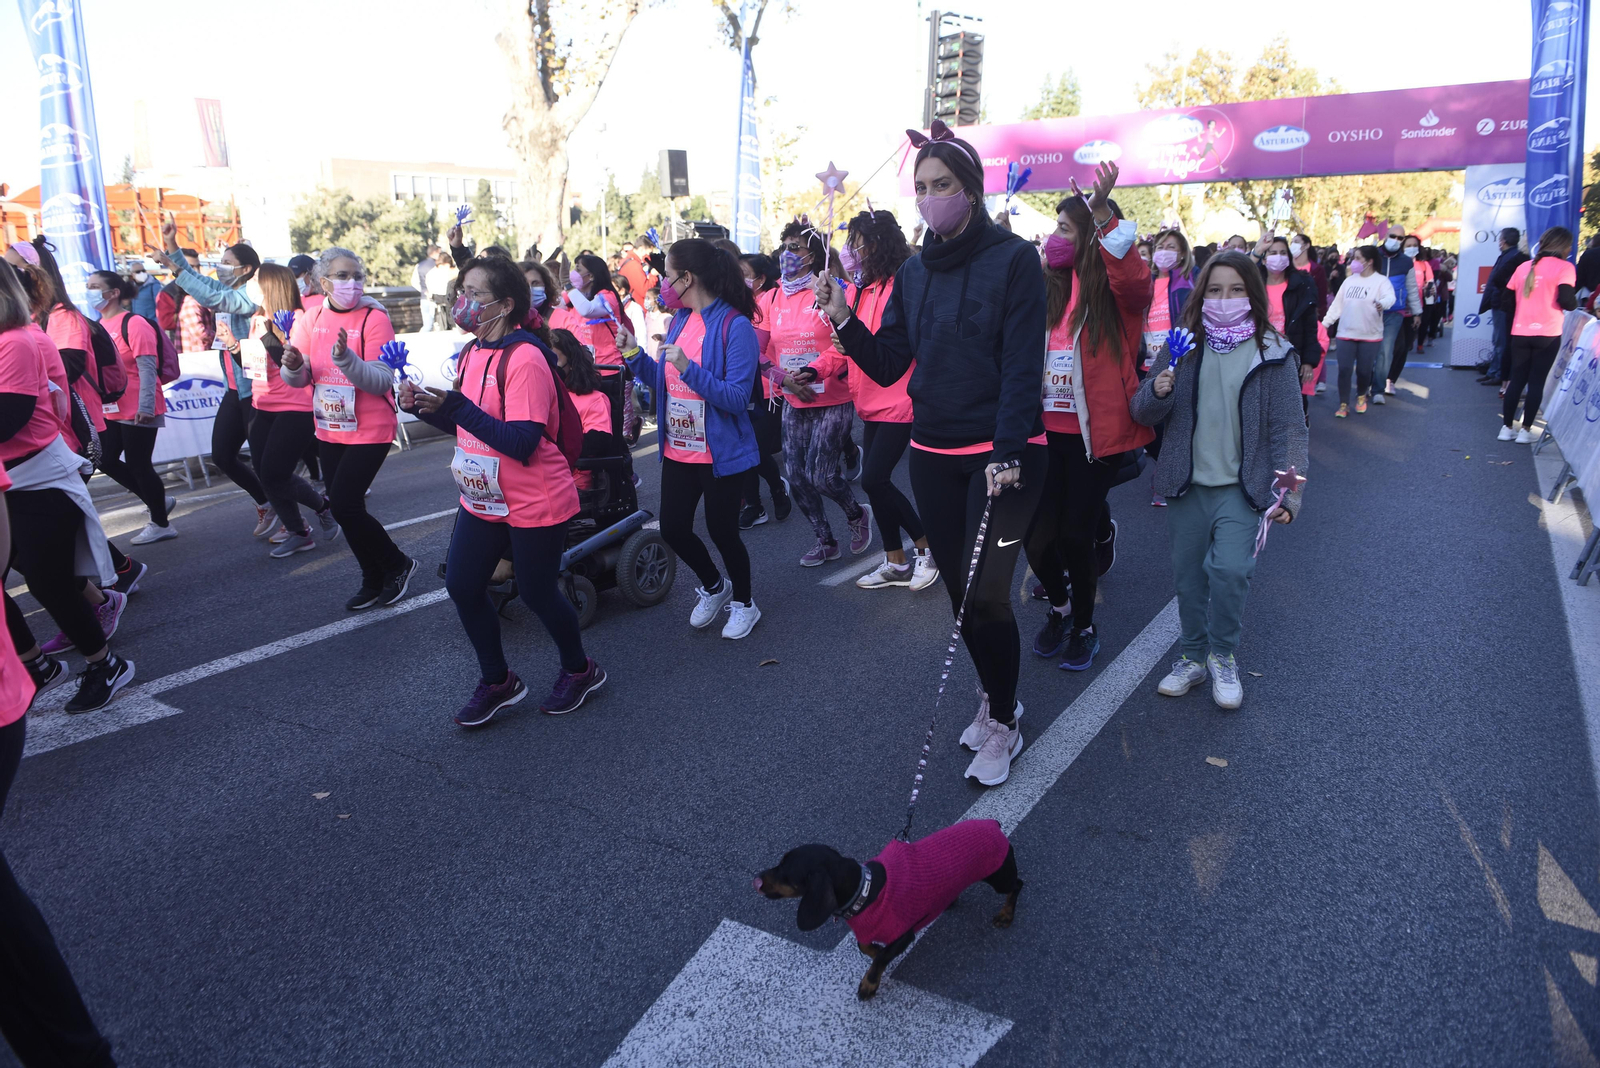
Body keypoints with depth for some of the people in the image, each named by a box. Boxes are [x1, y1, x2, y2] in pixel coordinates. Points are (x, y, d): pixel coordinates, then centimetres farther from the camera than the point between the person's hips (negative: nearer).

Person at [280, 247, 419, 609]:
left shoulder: (375, 318, -14)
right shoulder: (310, 320, 2)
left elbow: (382, 382, -21)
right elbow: (297, 380, -2)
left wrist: (346, 358, -35)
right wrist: (293, 365, -24)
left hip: (369, 431, -6)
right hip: (329, 430, 6)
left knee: (344, 505, -11)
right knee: (343, 507, 12)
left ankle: (398, 565, 12)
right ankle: (374, 581, 29)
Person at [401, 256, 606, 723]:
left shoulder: (525, 359, -22)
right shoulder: (471, 352, 5)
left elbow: (522, 443, -28)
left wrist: (454, 405, -31)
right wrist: (422, 404, -3)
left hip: (534, 504, -8)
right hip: (482, 498, 8)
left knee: (536, 593, 5)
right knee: (462, 585, 8)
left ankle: (580, 670, 32)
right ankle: (497, 681, 27)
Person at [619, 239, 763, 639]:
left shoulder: (734, 325, -17)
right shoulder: (679, 320, 6)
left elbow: (738, 398, -23)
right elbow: (665, 382, 12)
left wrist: (689, 368, -31)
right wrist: (634, 354, -1)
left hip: (720, 453, -7)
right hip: (678, 451, 7)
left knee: (721, 530, 6)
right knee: (673, 527, 13)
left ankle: (743, 602, 32)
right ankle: (714, 586, 40)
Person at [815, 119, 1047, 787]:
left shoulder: (1013, 260, -7)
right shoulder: (913, 272, 9)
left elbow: (1022, 365, -14)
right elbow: (887, 365, 6)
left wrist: (1007, 454, -22)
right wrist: (843, 319, -10)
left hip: (1003, 454, -5)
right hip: (933, 454, 6)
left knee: (986, 595, -7)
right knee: (959, 589, 13)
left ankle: (1003, 725, 14)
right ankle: (995, 697, 35)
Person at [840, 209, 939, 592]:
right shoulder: (860, 289, 12)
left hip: (899, 401, -8)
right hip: (872, 402, 8)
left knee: (874, 478, -10)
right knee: (875, 480, 11)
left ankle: (927, 546, 10)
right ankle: (896, 563, 25)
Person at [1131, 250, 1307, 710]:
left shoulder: (1273, 354, -3)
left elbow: (1289, 429, -3)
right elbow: (1143, 414, 5)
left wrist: (1289, 491, -11)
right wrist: (1156, 392, -17)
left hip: (1241, 487, -3)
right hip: (1187, 486, 3)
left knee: (1230, 569, -19)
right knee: (1188, 576, 12)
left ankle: (1223, 656, 6)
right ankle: (1194, 657, 32)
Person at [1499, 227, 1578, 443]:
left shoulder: (1524, 266, 9)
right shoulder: (1564, 267, -5)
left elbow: (1507, 300, 11)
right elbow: (1566, 300, -16)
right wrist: (1574, 303, 5)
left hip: (1520, 334, 4)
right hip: (1547, 335, -4)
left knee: (1516, 380, 10)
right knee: (1537, 382, 3)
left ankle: (1506, 427, 11)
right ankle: (1526, 430, 5)